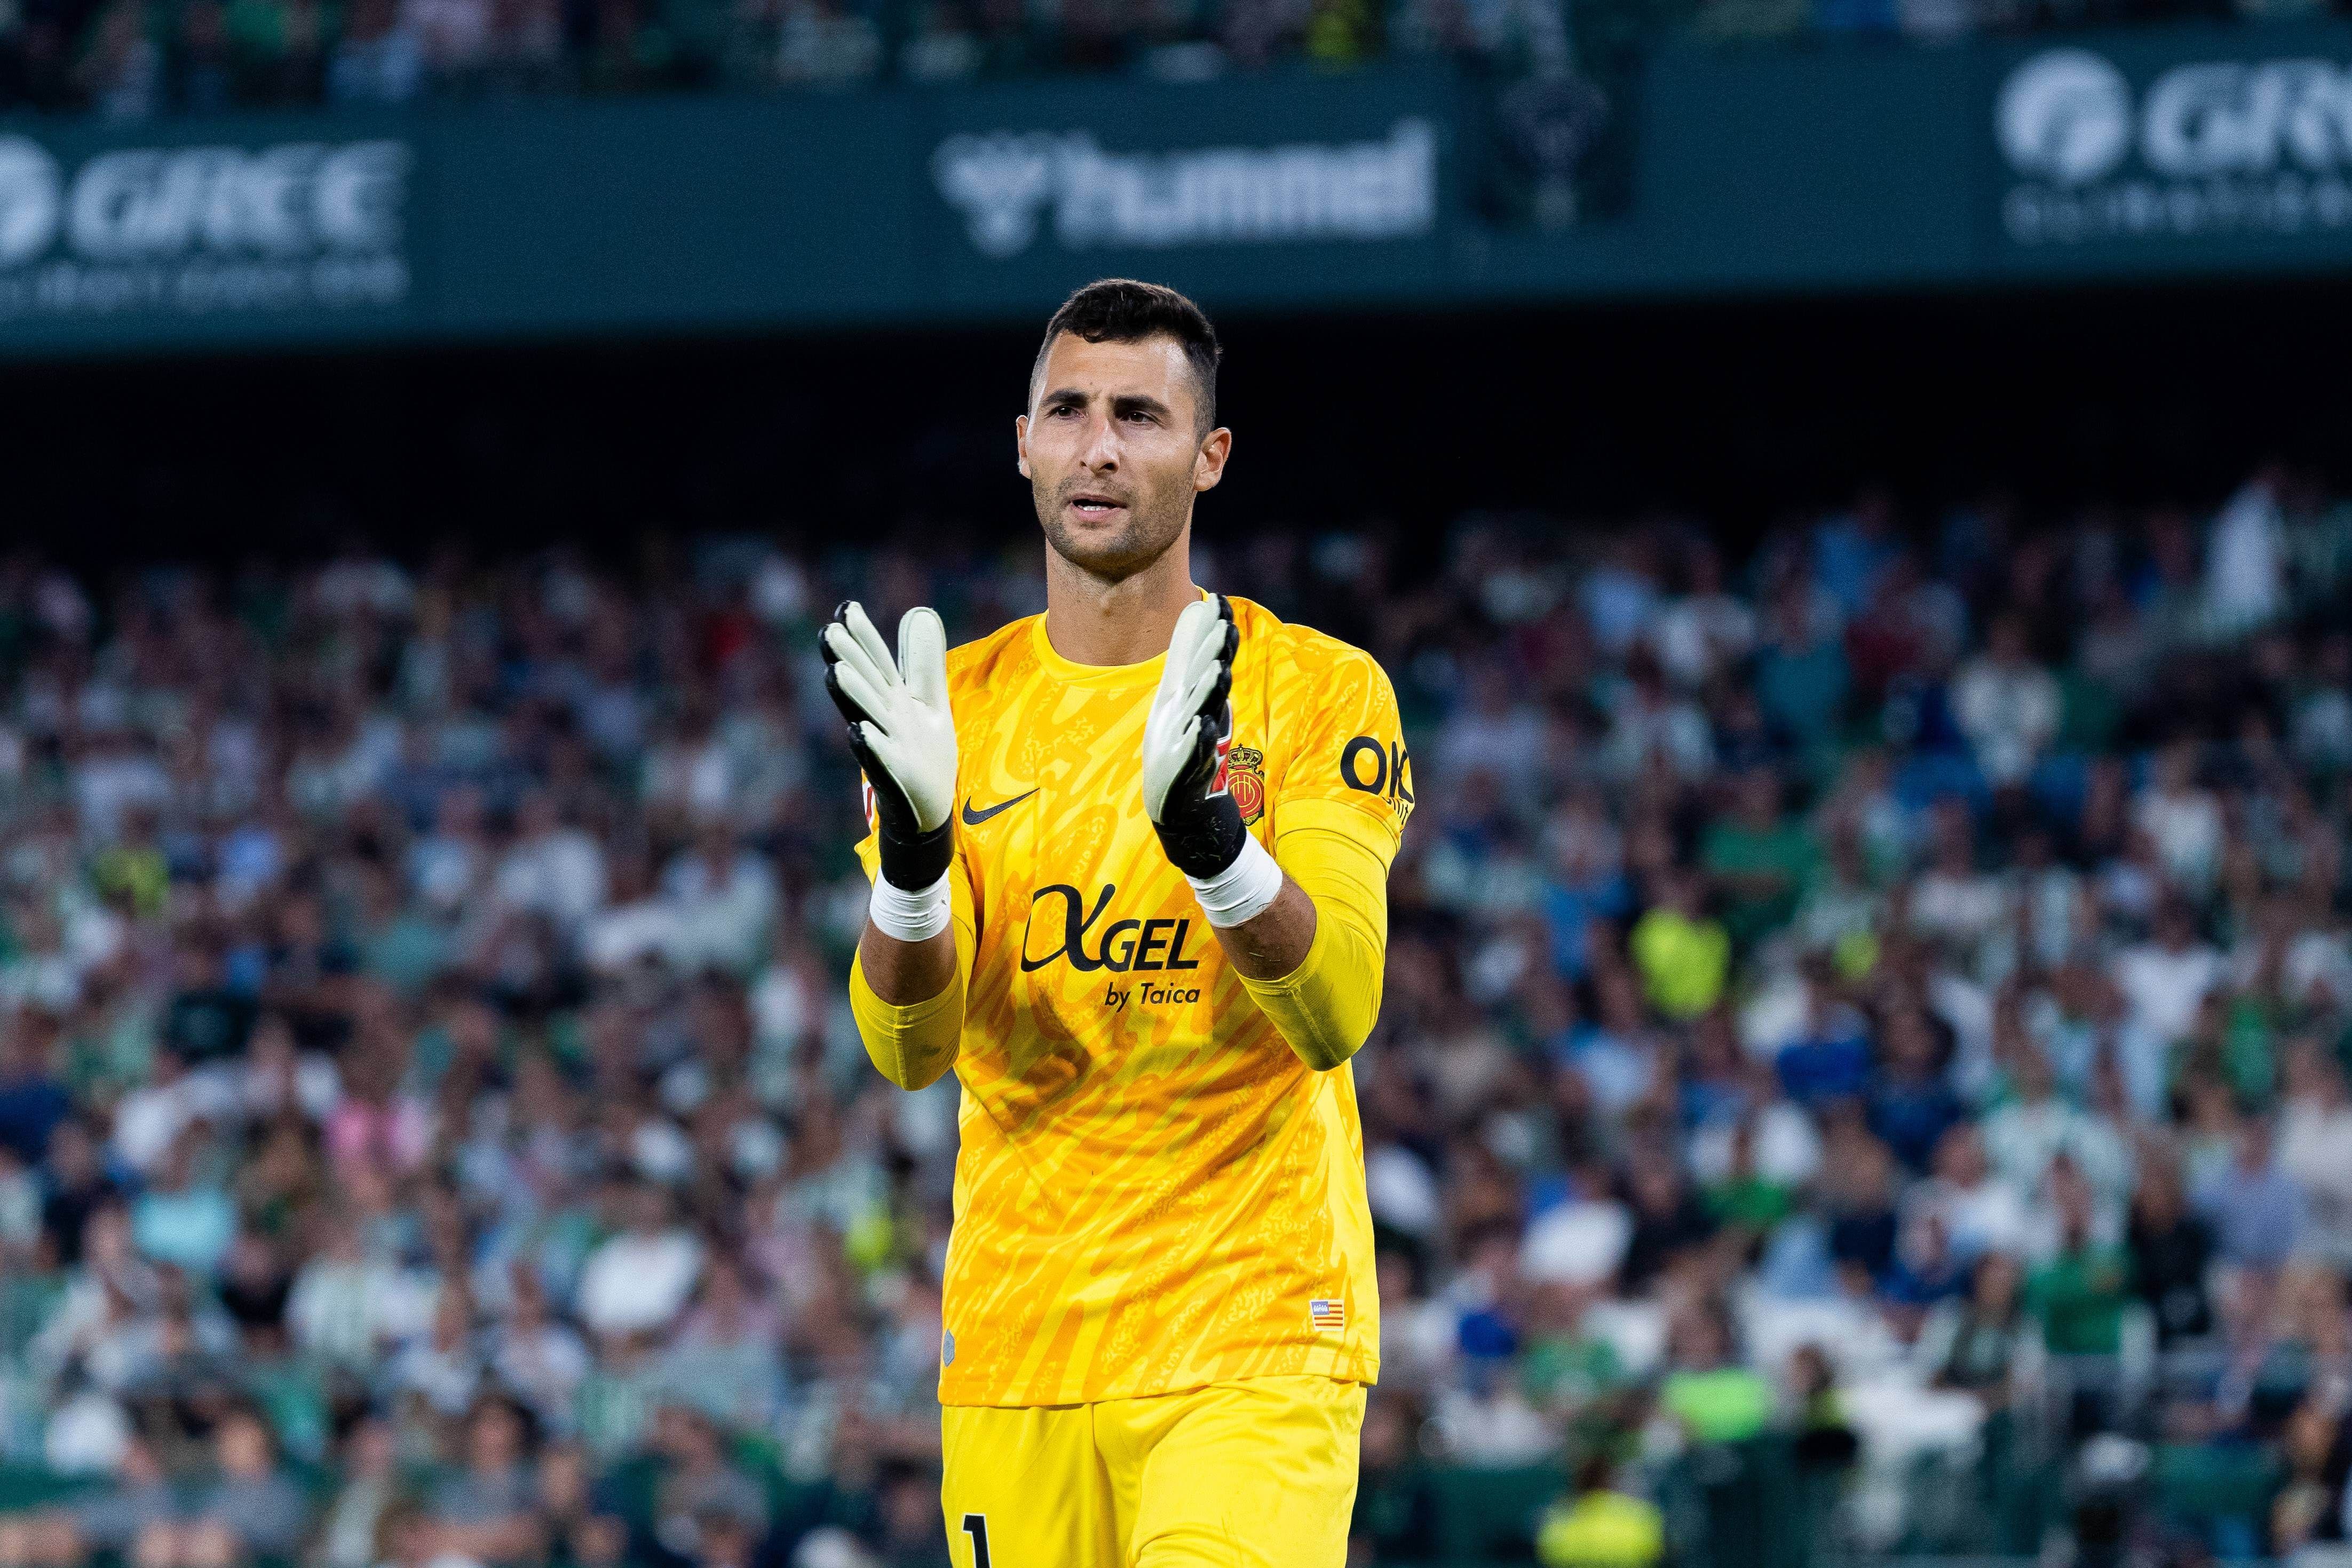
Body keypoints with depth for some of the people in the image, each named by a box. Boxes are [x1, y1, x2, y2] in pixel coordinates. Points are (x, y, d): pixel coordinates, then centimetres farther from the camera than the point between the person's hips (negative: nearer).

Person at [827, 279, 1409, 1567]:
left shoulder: (1319, 689, 0)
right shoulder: (960, 704, 8)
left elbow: (1336, 1012, -12)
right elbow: (909, 1047, -2)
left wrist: (1209, 831, -29)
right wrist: (912, 846, -21)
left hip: (1257, 1344, -3)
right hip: (1014, 1347, 3)